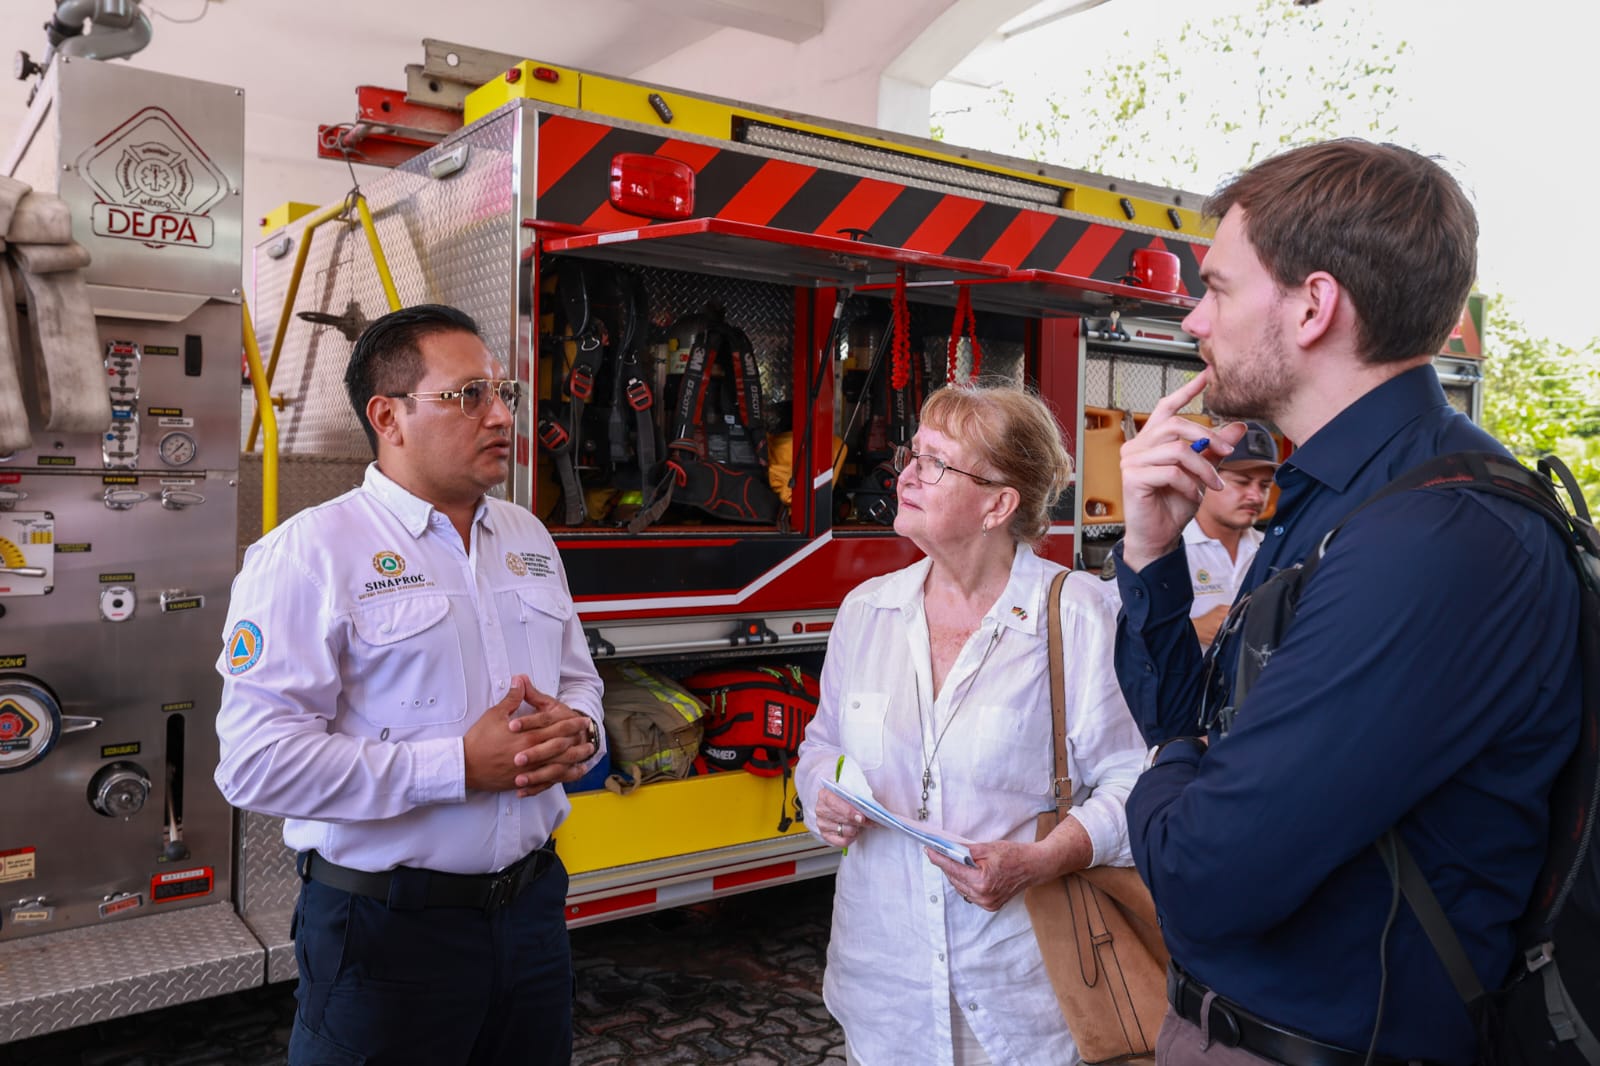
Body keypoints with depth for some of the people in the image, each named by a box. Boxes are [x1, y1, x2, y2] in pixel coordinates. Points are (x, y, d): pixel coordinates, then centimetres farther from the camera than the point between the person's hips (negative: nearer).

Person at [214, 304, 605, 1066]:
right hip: (386, 927, -6)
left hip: (532, 907, 6)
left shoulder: (528, 538, 9)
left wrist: (577, 731, -8)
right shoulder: (311, 552, -13)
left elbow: (578, 679, 16)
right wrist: (460, 766, -22)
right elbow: (259, 760, -20)